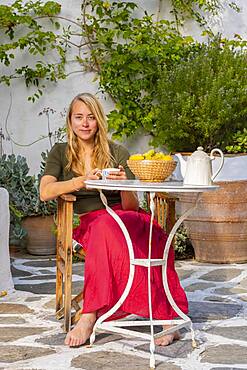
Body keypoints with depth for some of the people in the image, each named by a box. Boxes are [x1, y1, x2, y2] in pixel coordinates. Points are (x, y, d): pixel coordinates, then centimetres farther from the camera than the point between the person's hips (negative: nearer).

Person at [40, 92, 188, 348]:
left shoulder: (117, 153, 6)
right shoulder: (61, 153, 10)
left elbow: (131, 206, 1)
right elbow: (45, 192, -8)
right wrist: (82, 181, -23)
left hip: (127, 219, -1)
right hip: (89, 224, 1)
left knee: (106, 228, -36)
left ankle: (90, 315, -36)